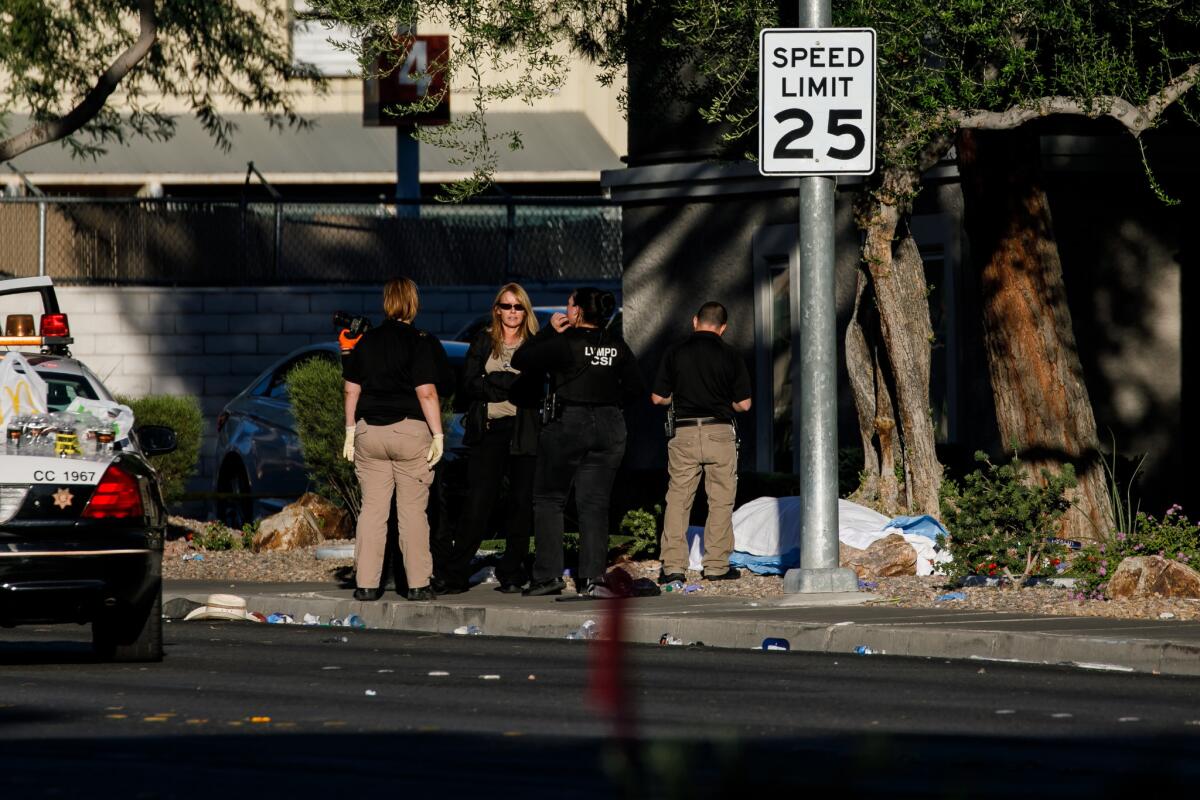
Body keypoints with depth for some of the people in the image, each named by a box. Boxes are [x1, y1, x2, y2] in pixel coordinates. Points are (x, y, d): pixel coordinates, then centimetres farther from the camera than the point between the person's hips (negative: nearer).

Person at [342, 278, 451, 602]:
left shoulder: (366, 341, 6)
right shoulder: (420, 343, -7)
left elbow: (351, 390, 8)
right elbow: (426, 393, -12)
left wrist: (350, 432, 15)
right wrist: (437, 435, -8)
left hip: (369, 433, 3)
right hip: (410, 432, -3)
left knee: (372, 509, 6)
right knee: (413, 511, 2)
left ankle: (366, 584, 3)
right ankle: (417, 584, 2)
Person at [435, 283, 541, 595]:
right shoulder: (483, 342, 11)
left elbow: (537, 391, -3)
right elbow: (468, 385, 1)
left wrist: (494, 382, -13)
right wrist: (511, 385, -10)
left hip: (524, 432, 0)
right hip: (488, 431, 0)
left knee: (521, 502, 0)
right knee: (478, 502, -6)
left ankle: (512, 574, 9)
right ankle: (455, 574, -3)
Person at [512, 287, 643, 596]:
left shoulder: (565, 343, -13)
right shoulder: (617, 346, 3)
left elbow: (520, 361, -9)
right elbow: (635, 387, 7)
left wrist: (549, 331, -1)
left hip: (567, 423, -5)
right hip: (609, 427, 5)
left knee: (548, 499, 6)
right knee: (595, 503, 7)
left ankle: (548, 574, -1)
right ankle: (591, 577, 2)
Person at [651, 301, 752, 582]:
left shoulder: (676, 353, 1)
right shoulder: (729, 355, -1)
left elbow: (658, 397, 5)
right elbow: (743, 403, 1)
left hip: (684, 432, 1)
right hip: (720, 432, -1)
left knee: (677, 499, 6)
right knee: (721, 500, 7)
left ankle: (673, 566, 0)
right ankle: (716, 565, 6)